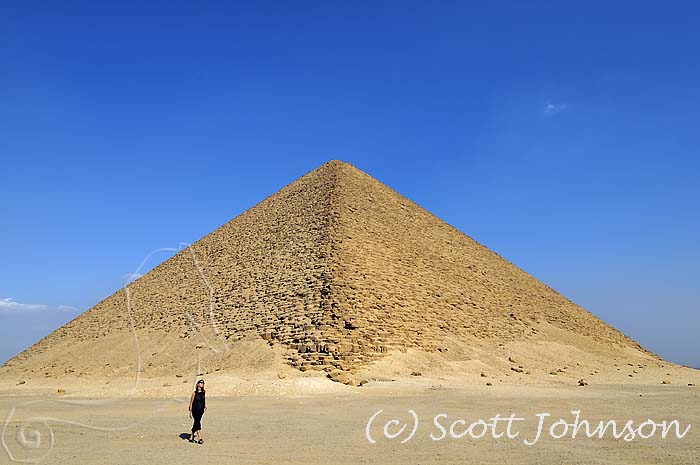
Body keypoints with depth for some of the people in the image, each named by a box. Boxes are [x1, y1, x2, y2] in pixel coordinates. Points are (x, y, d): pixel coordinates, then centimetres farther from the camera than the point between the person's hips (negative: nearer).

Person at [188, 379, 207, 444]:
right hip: (195, 411, -5)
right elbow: (191, 402, -5)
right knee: (198, 423, -10)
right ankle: (199, 438, -9)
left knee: (196, 423, 14)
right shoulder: (194, 393, -10)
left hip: (201, 410, 5)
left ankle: (191, 437, 29)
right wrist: (190, 412, -5)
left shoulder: (203, 392, 3)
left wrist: (205, 406, 7)